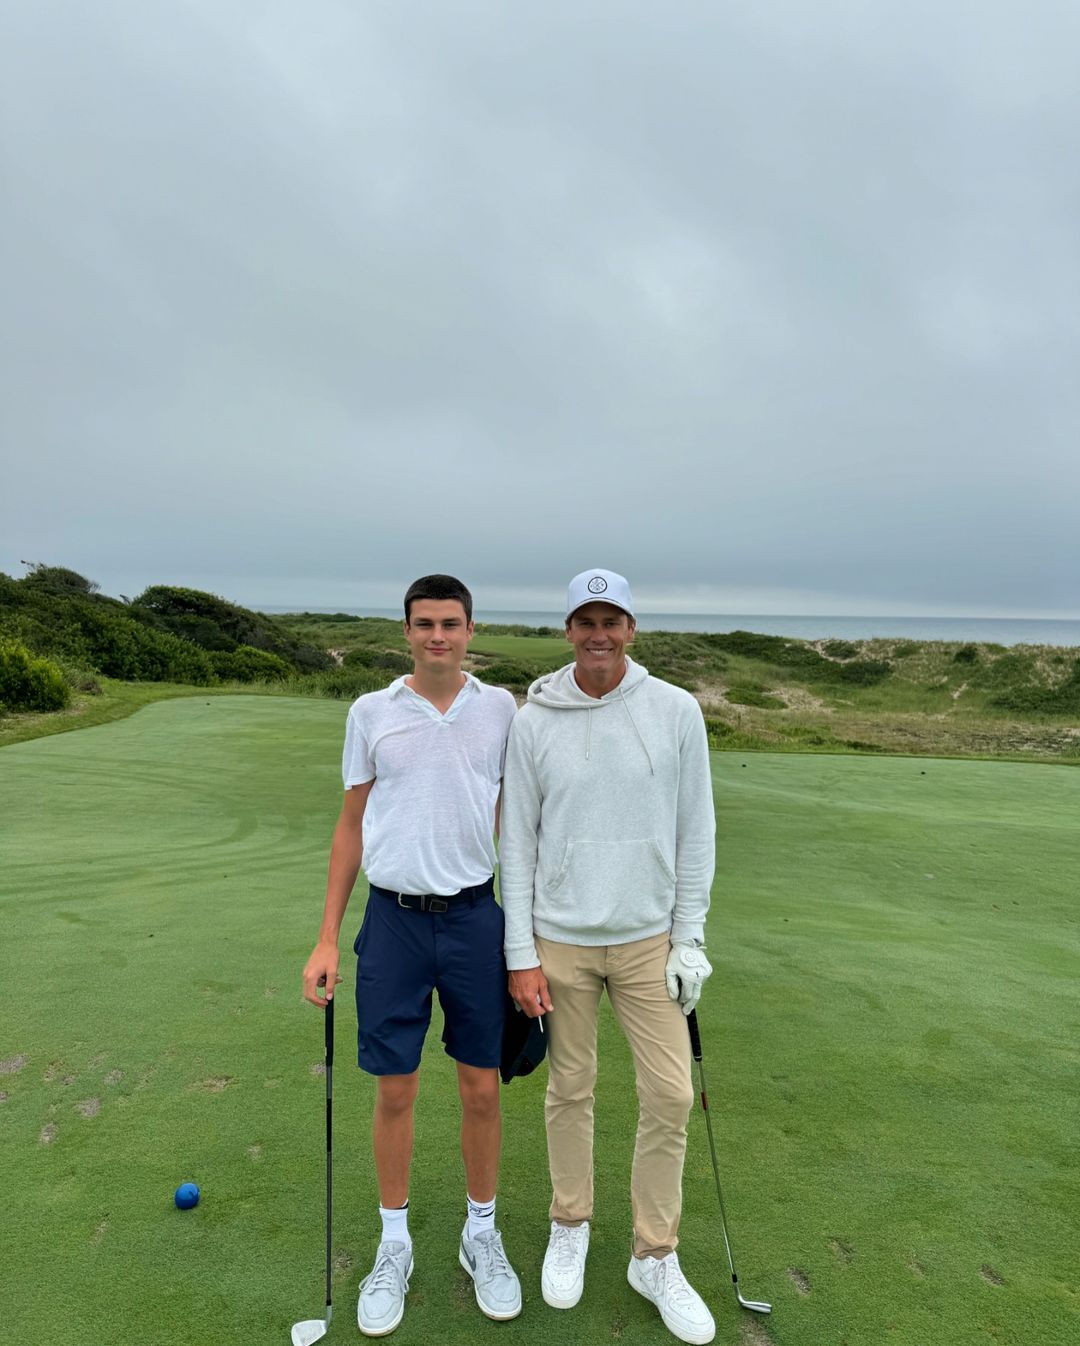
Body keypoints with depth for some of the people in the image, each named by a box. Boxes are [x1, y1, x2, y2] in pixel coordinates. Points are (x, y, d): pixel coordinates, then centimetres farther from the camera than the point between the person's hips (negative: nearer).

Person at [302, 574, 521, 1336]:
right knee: (395, 1092, 11)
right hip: (394, 920, 0)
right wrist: (328, 938, 3)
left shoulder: (502, 709, -1)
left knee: (482, 1088, 11)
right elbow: (352, 825, 5)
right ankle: (395, 1245, 34)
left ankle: (482, 1234, 35)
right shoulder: (371, 713, 0)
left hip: (475, 917, 0)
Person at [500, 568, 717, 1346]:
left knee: (670, 1094, 5)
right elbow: (517, 842, -2)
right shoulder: (534, 720, -6)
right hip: (560, 940, 0)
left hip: (647, 938, 1)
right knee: (570, 1090, 14)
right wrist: (521, 955, -3)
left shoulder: (676, 711, -6)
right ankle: (571, 1228, 39)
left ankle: (656, 1258, 28)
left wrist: (689, 938, -2)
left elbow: (696, 832, -1)